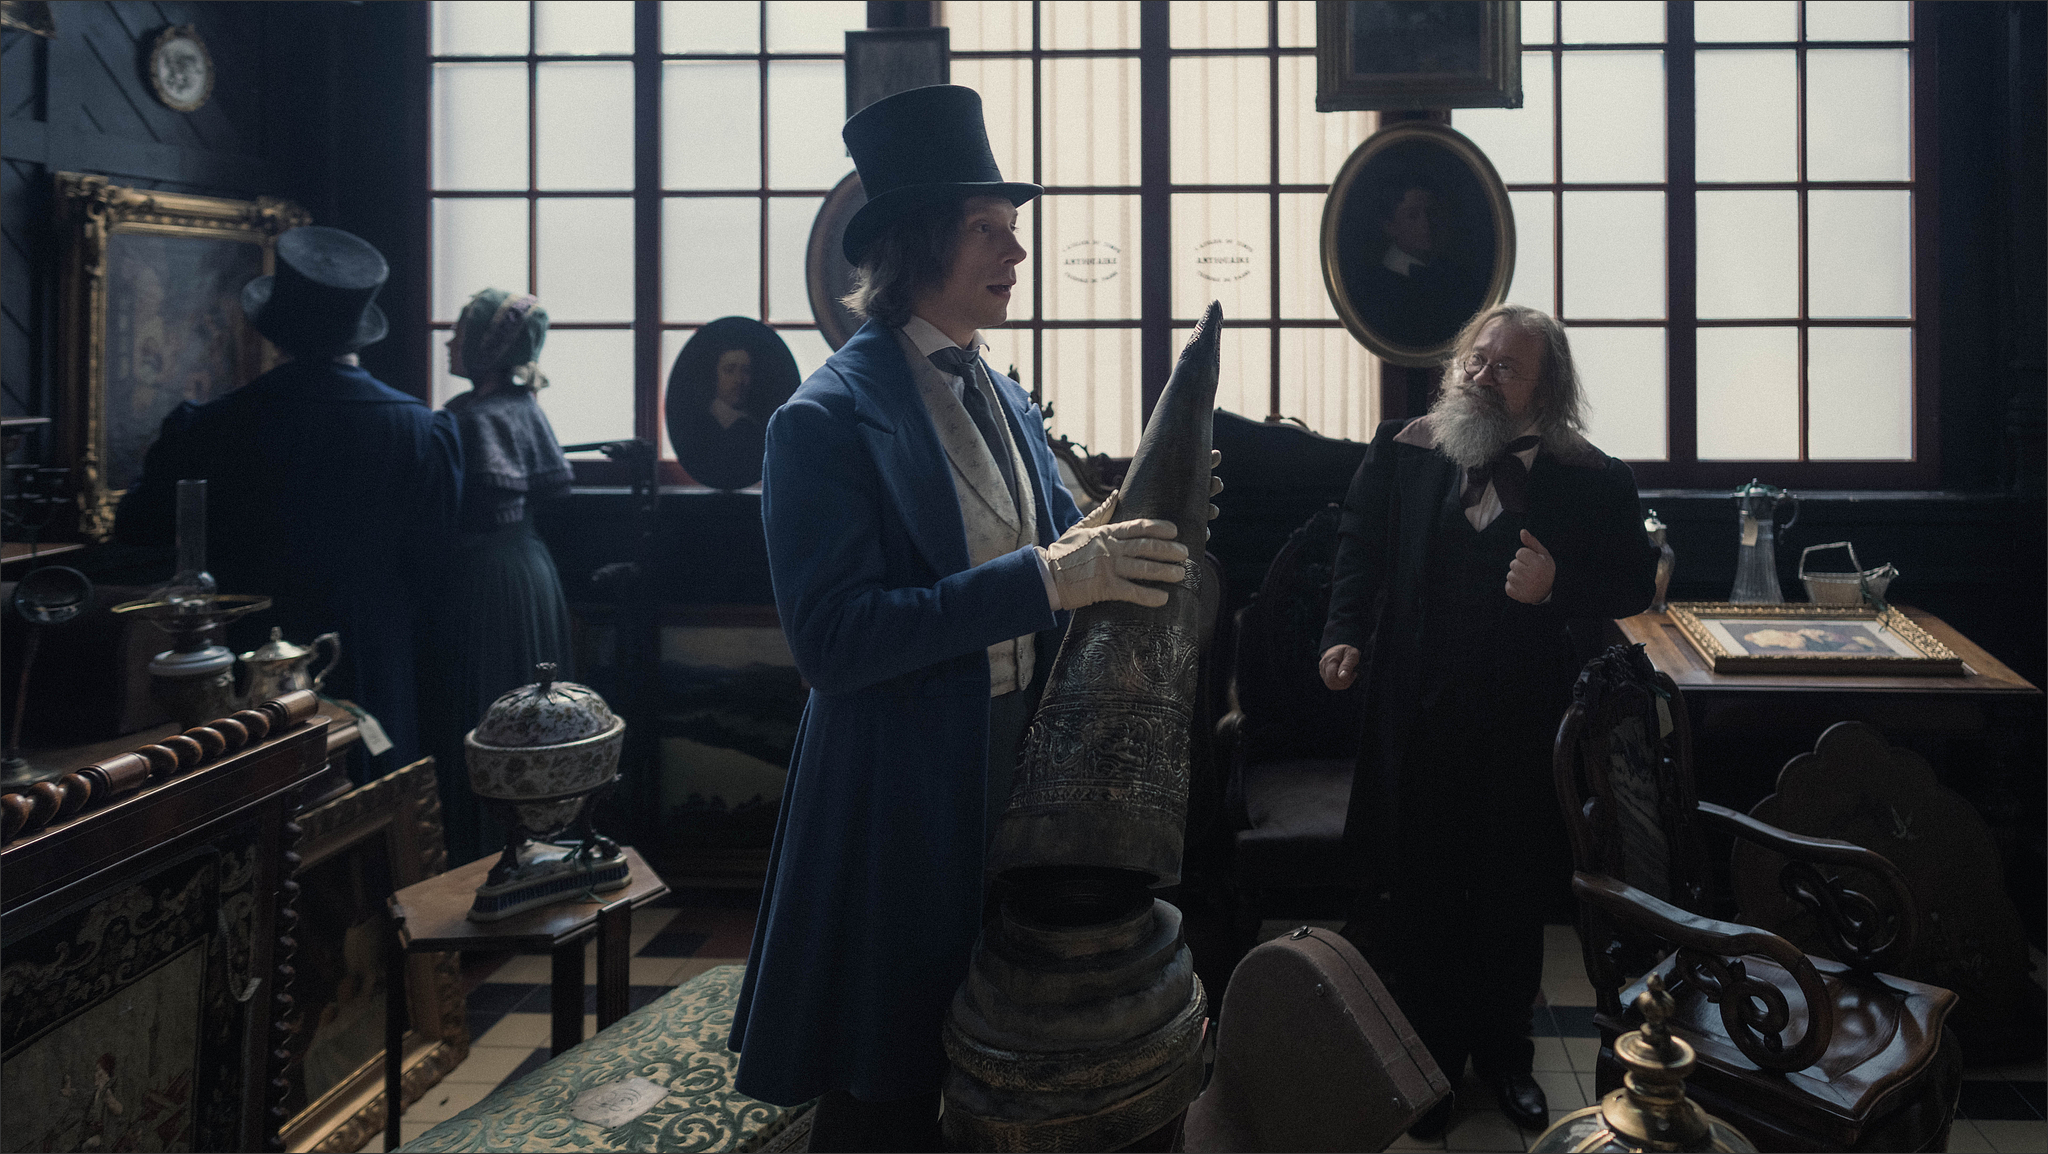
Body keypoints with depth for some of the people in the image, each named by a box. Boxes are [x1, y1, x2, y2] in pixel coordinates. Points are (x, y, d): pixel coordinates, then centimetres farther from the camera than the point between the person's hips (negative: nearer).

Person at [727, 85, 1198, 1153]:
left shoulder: (1007, 403, 10)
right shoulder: (828, 417, -14)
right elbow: (831, 637, -23)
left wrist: (1130, 533, -6)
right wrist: (1042, 578, -28)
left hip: (1022, 779, 7)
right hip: (906, 811, -7)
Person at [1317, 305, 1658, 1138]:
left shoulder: (1591, 480, -4)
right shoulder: (1402, 453, 1)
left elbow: (1635, 584, 1)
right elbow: (1359, 548, 5)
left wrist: (1558, 588, -18)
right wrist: (1343, 633, -9)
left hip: (1523, 727, 0)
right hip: (1417, 720, 1)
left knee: (1512, 899, 13)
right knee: (1422, 894, 9)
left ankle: (1503, 1051, 33)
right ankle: (1430, 1060, 26)